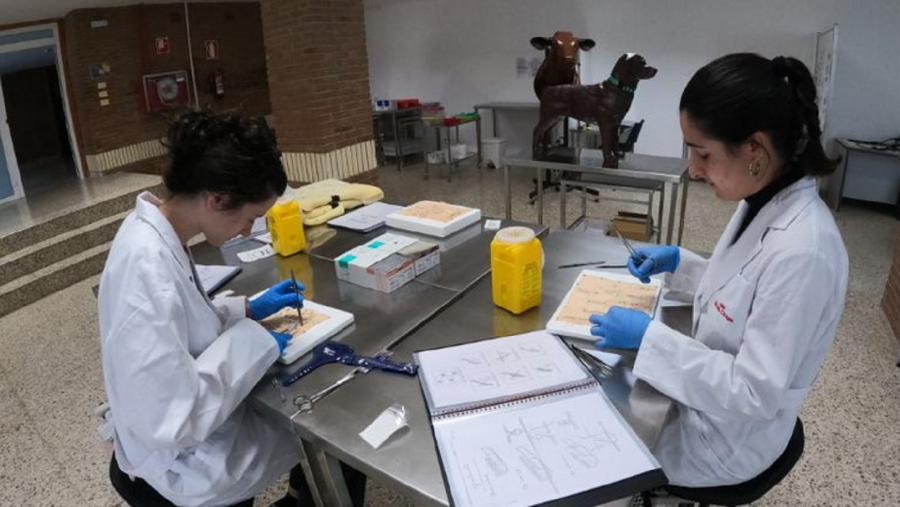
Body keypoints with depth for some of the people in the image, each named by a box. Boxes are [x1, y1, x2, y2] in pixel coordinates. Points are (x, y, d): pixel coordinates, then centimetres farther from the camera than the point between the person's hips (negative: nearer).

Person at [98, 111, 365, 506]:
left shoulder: (153, 232, -6)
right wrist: (250, 343, -24)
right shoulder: (148, 270, -35)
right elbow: (171, 424, -33)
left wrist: (249, 310, 3)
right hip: (186, 460, -8)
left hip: (192, 421, 8)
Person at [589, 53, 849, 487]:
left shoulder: (801, 252, -33)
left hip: (726, 436, -7)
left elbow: (755, 393, -28)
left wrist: (649, 336, -26)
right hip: (707, 393, 7)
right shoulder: (764, 203, -6)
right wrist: (678, 262, 0)